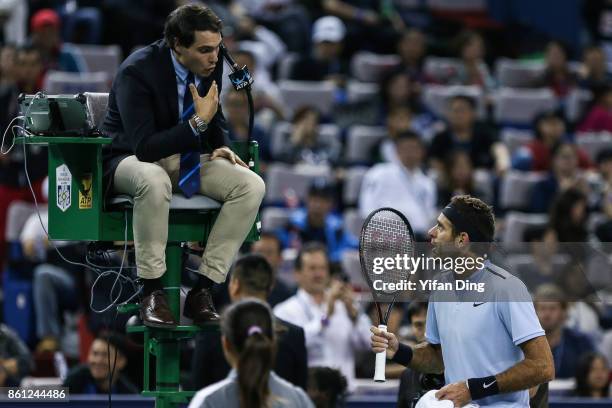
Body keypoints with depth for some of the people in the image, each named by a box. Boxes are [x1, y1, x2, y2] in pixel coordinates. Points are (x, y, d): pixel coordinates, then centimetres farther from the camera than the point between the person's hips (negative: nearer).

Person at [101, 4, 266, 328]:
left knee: (252, 186, -18)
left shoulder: (210, 64, -5)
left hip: (187, 157, 6)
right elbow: (144, 147, -30)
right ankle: (151, 293, -29)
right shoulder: (137, 71, -25)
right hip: (131, 160, -6)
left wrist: (219, 147, -5)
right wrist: (198, 123, -31)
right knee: (154, 181, -42)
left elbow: (215, 117, 16)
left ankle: (202, 291, -18)